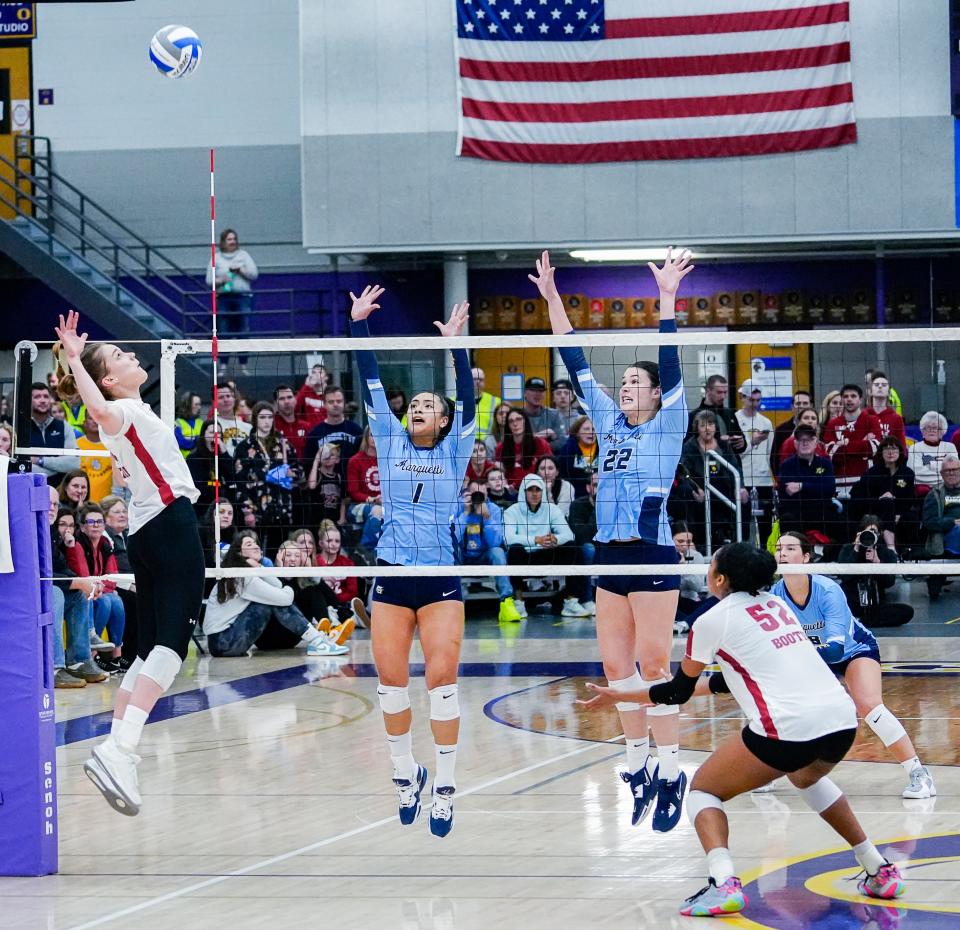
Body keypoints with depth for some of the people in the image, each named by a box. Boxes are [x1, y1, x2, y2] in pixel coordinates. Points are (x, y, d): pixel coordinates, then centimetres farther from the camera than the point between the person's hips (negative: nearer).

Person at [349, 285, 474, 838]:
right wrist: (358, 324, -2)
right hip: (392, 578, 2)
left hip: (441, 579, -2)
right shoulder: (391, 444, 10)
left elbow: (468, 399, -5)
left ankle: (445, 786, -6)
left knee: (442, 677, -11)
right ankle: (405, 772, 18)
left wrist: (456, 346, -16)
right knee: (392, 679, 0)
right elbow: (372, 387, 4)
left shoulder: (455, 451, 7)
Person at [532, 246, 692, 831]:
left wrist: (668, 297, -20)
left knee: (653, 665, -7)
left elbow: (670, 364, -11)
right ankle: (639, 761, 15)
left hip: (653, 557, -6)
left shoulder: (669, 425, 0)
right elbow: (577, 366, 12)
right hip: (611, 557, 6)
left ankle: (670, 771, -4)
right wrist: (552, 299, 7)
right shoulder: (609, 422, 14)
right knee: (616, 665, 5)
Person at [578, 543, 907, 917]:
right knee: (807, 777, 39)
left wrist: (618, 696, 28)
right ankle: (880, 872, 32)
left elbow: (678, 693, 14)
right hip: (842, 721, 7)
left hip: (788, 728, -7)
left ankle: (723, 884, -12)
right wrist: (694, 685, 43)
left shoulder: (712, 621, 4)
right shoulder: (776, 604, 21)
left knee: (703, 790, 13)